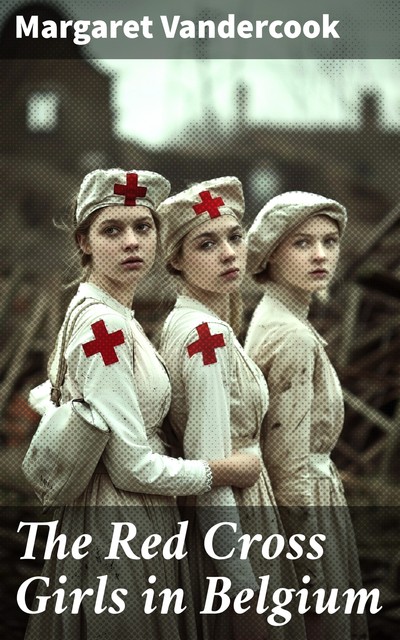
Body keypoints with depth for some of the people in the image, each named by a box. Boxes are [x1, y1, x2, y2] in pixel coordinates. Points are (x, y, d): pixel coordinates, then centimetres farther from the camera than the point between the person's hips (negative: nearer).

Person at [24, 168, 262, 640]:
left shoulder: (102, 314, 9)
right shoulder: (103, 325, -20)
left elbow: (44, 397, 22)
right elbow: (133, 468, -21)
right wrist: (225, 470, -8)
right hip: (119, 531, -10)